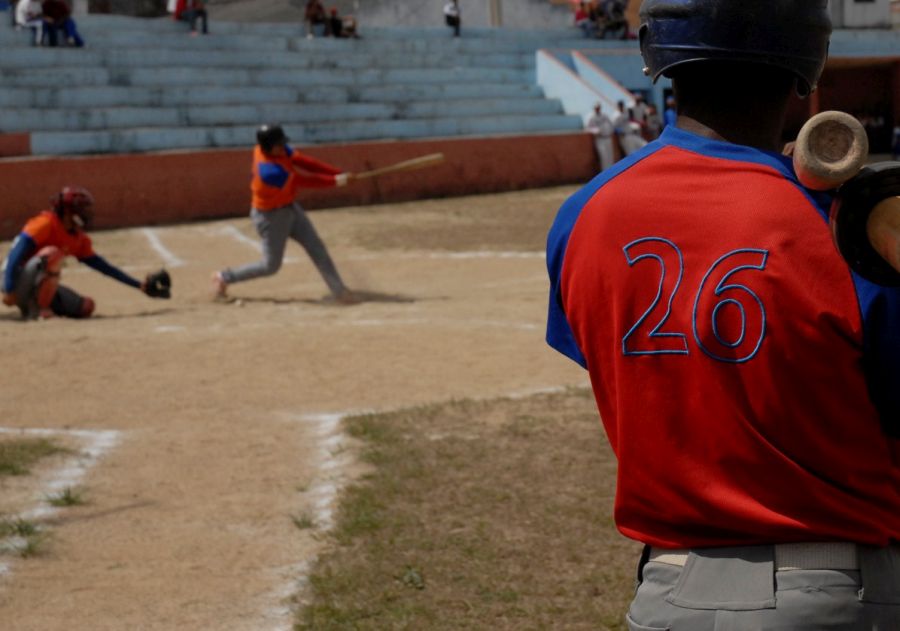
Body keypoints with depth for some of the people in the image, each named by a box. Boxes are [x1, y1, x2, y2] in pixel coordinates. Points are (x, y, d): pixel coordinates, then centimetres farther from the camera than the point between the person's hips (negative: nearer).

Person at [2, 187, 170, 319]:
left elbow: (103, 266, 13)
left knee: (86, 306, -4)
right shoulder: (46, 223, -17)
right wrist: (8, 291, -32)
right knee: (52, 253, -32)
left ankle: (31, 306, 3)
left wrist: (139, 285, 9)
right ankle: (38, 310, -27)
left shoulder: (79, 239, 8)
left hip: (38, 285, 8)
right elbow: (15, 255, -23)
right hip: (18, 283, -8)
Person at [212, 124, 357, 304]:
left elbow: (303, 162, -13)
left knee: (316, 248, 2)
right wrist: (334, 181, -20)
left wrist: (338, 173, -18)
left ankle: (339, 291, 4)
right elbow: (303, 180, -29)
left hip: (290, 208, 8)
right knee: (271, 266, 7)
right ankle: (224, 277, 24)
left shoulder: (277, 149, -12)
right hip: (271, 216, -8)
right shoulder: (269, 171, -36)